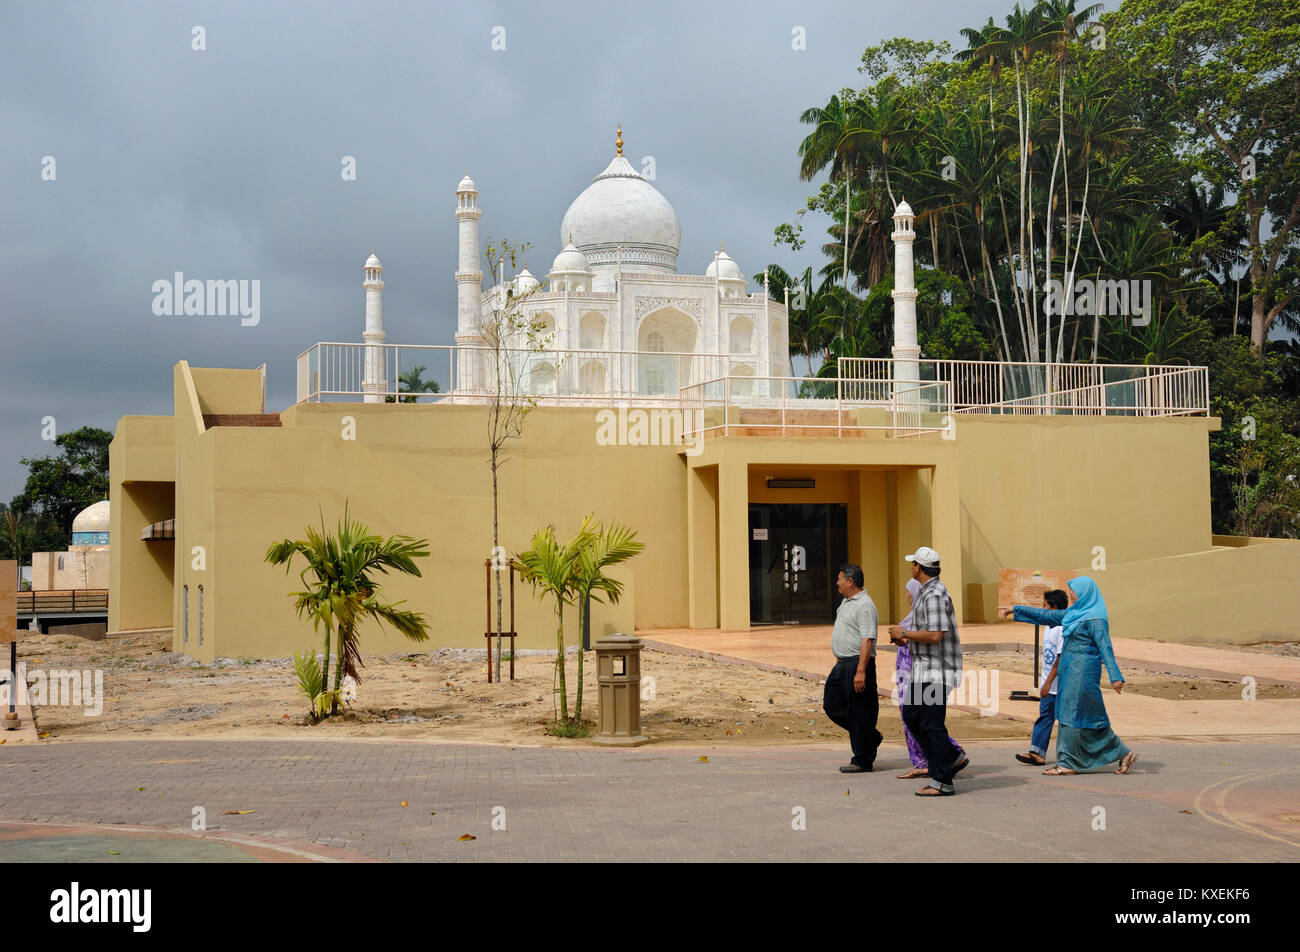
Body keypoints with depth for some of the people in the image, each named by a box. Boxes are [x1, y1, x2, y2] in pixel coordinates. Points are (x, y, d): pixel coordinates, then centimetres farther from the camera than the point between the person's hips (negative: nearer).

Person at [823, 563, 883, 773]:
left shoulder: (864, 606, -16)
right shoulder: (847, 602, 16)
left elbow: (867, 640, -22)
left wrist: (861, 671, -27)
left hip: (857, 664, -10)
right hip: (843, 665, 10)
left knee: (860, 712, -4)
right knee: (832, 705, 12)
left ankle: (863, 761, 3)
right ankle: (871, 738, 23)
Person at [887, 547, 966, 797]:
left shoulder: (934, 594, -18)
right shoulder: (926, 591, 16)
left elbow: (935, 635, -26)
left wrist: (903, 633, -15)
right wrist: (906, 640, 12)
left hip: (936, 670, -11)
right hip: (923, 669, 11)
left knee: (931, 724, -7)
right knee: (911, 715, 14)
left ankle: (942, 782, -2)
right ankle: (951, 759, 20)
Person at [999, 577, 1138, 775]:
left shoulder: (1095, 619, -13)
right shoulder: (1073, 614, 15)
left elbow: (1105, 648, -19)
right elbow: (1045, 616, 21)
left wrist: (1115, 677, -26)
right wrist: (1015, 610, 22)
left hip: (1083, 672, -9)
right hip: (1071, 670, 9)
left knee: (1072, 714, -6)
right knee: (1091, 717, 10)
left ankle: (1068, 763, -1)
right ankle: (1123, 754, 14)